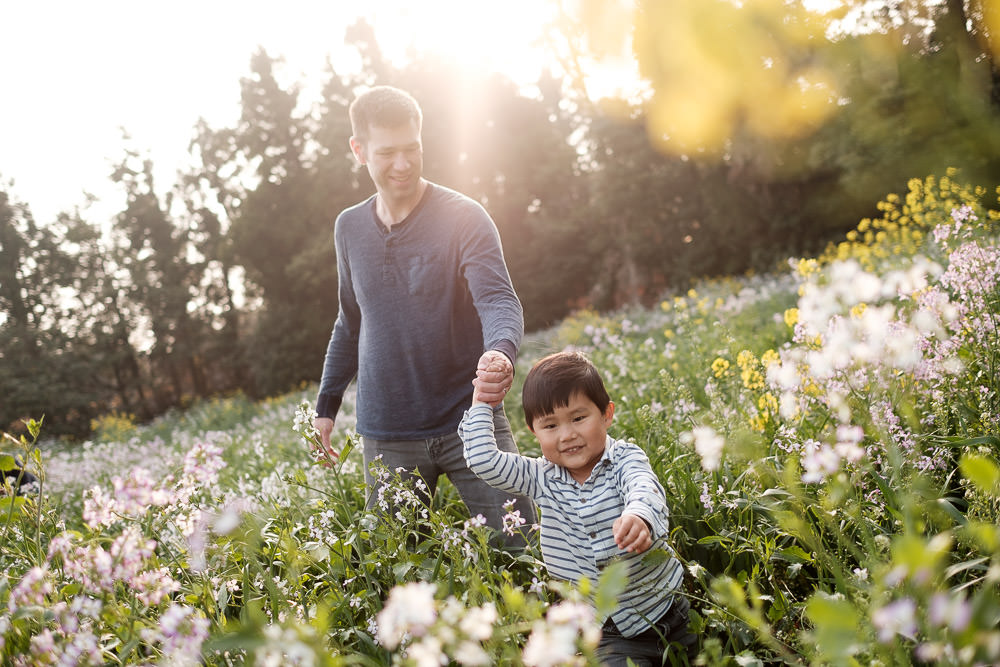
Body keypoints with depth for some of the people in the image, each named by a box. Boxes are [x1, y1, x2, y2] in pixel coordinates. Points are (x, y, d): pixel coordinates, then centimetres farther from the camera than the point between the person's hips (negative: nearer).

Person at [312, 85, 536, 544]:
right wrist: (326, 404, 19)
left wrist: (500, 351, -40)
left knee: (521, 548, -3)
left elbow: (499, 299, -18)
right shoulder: (349, 229, 8)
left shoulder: (464, 218, -6)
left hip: (469, 421, -3)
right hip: (386, 436, 3)